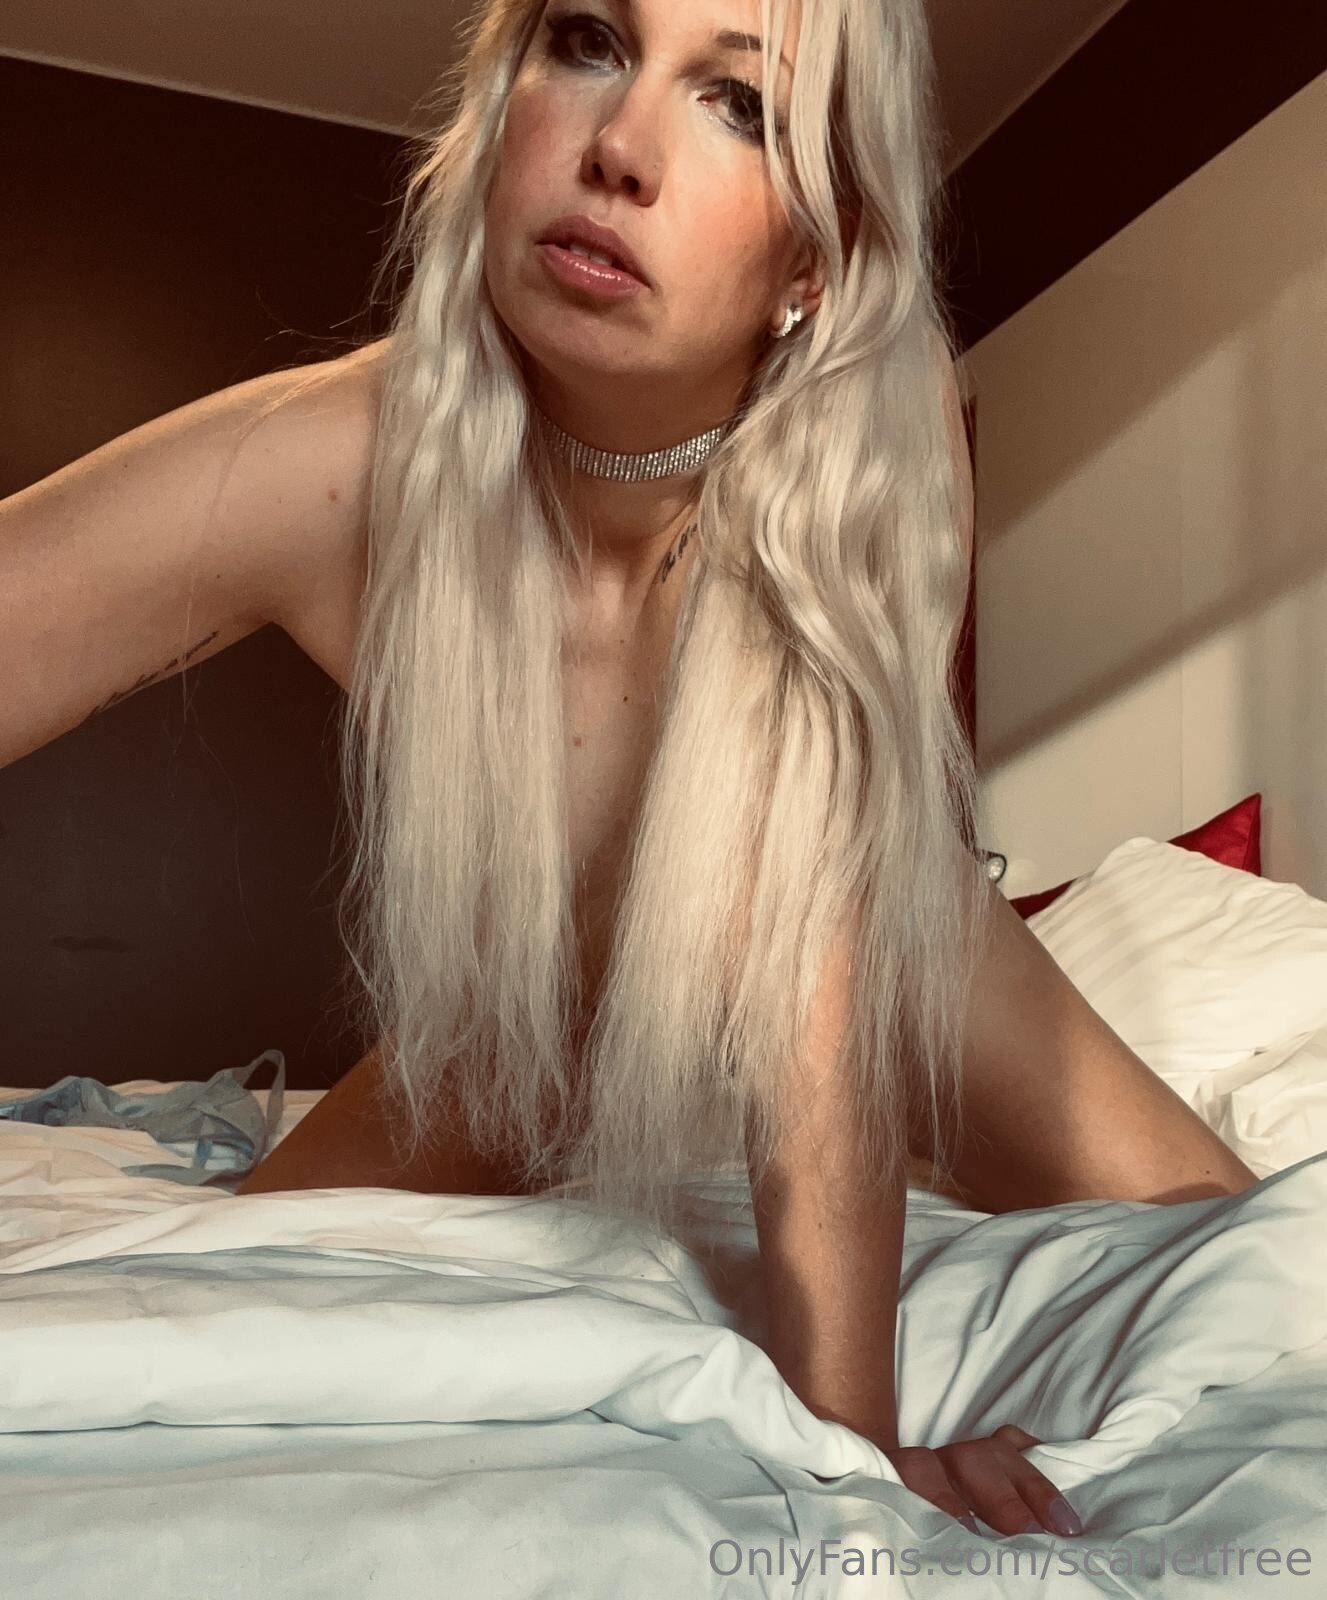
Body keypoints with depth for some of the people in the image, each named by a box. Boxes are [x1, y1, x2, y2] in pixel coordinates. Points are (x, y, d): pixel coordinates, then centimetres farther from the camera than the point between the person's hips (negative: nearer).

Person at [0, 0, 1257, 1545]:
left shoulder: (871, 456, -34)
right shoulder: (334, 466, -34)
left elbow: (817, 983, -35)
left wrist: (847, 1432, -38)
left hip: (875, 941, 0)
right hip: (524, 1002, 1)